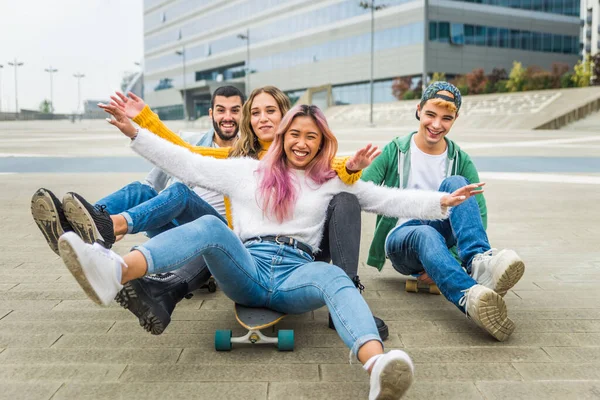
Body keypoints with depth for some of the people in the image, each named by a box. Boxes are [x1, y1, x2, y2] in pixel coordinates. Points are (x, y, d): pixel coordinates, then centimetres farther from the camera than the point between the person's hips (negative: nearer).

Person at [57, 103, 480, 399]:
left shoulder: (331, 181, 19)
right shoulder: (248, 170, 18)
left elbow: (388, 199, 13)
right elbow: (187, 164, 15)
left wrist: (441, 202, 1)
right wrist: (135, 132, 11)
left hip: (296, 275, 0)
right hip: (246, 270, 1)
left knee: (334, 276, -35)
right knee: (211, 226, -29)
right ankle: (115, 272, -55)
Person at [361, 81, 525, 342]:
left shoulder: (461, 161, 7)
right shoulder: (394, 152, 4)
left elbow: (480, 214, -2)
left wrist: (452, 259, -18)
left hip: (444, 236, 2)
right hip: (401, 237, -2)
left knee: (454, 184, -25)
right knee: (426, 234, -39)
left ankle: (479, 262, -46)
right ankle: (471, 298, -67)